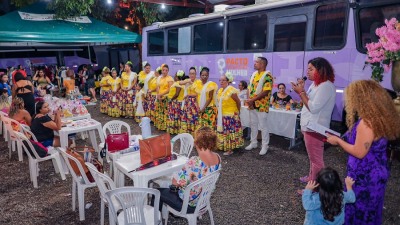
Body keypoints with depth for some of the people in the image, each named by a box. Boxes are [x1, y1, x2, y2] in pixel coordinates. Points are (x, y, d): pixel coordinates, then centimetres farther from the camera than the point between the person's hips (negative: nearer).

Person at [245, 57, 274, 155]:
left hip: (262, 106, -8)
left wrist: (253, 99, -21)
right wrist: (249, 100, -4)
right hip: (252, 105, 8)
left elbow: (266, 91, -21)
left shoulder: (267, 75, -14)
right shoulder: (254, 74, 11)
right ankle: (253, 143, 30)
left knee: (263, 126, 2)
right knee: (253, 124, 16)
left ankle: (264, 146, 13)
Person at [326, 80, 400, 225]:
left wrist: (338, 140, -13)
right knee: (368, 211, 23)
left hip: (365, 176, -9)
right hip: (373, 173, 9)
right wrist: (343, 139, 9)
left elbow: (359, 152, -24)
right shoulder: (378, 118, 4)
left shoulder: (367, 122, -27)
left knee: (358, 210, 8)